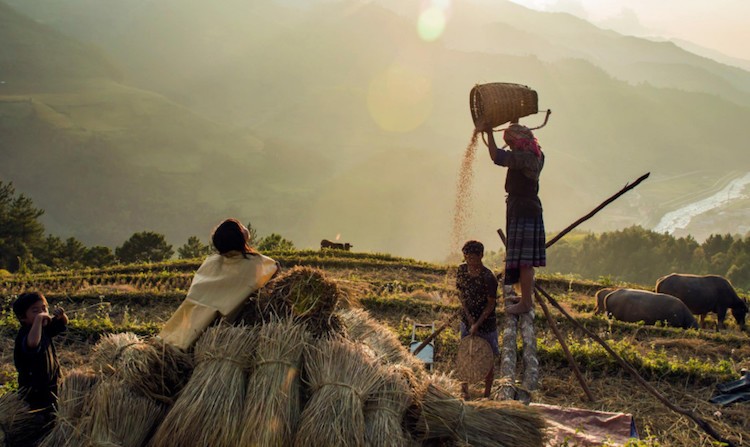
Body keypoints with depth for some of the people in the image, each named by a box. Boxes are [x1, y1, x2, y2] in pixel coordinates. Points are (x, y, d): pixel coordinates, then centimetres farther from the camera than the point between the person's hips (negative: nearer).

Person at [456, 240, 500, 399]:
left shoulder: (488, 278, -22)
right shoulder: (462, 270, -5)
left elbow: (491, 304, -15)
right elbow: (461, 294, 1)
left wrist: (477, 324, -17)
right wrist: (469, 317, -8)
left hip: (486, 323, -5)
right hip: (467, 320, 5)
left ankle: (487, 393, 19)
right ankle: (465, 389, 26)